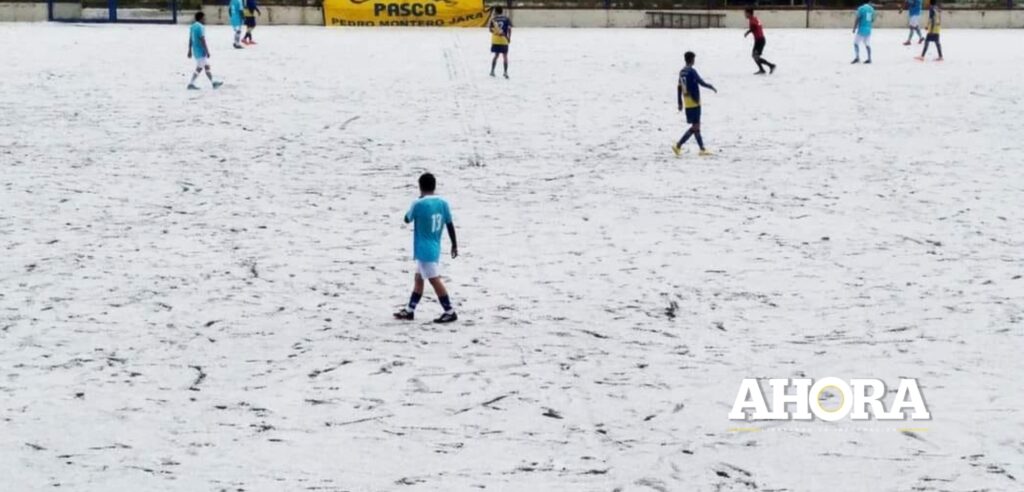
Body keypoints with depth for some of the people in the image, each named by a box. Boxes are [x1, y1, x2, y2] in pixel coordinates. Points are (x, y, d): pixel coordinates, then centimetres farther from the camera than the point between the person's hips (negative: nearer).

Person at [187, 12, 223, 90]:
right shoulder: (200, 27, -18)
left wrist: (190, 50, 19)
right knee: (199, 68, -4)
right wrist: (207, 51, -21)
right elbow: (202, 40, -22)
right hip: (201, 51, -10)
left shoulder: (193, 26, 11)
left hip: (196, 50, 10)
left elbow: (190, 39, 15)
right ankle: (191, 84, -2)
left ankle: (213, 82, 21)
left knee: (207, 66, 15)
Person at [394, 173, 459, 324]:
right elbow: (450, 225, 6)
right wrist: (454, 245, 16)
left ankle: (450, 312, -4)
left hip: (424, 250, -7)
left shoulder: (418, 204, -17)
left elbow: (407, 219, 1)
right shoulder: (443, 203, 0)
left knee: (434, 280, -4)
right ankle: (409, 310, 23)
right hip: (434, 249, 7)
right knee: (418, 278, 17)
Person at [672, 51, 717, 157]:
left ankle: (702, 149, 16)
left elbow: (679, 88, 13)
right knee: (695, 126, -6)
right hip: (694, 103, -9)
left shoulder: (682, 72, 10)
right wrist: (712, 87, 3)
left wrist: (680, 103, 18)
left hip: (687, 103, 9)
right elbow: (701, 83, -13)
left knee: (696, 126, 13)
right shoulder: (691, 71, -14)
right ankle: (678, 146, -13)